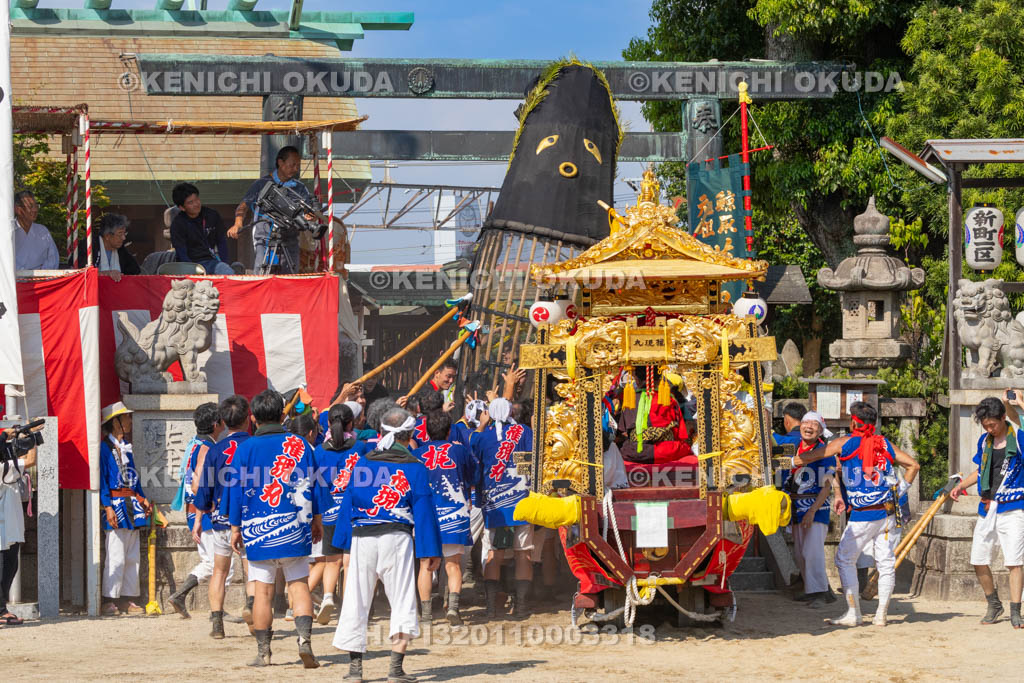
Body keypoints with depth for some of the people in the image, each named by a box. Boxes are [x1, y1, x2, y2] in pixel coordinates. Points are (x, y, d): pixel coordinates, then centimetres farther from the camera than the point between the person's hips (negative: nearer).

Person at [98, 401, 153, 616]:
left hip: (131, 504, 8)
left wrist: (142, 498, 12)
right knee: (116, 557, -10)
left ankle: (127, 599, 12)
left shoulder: (126, 447, 18)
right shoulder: (104, 447, -6)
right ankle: (110, 600, -7)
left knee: (132, 557, 8)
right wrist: (107, 506, -17)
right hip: (115, 503, -8)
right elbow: (101, 480, -10)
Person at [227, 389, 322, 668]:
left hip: (258, 529, -1)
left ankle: (263, 652, 5)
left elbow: (237, 489, -1)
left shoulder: (245, 448, -3)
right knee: (298, 584, 7)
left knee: (263, 590, 3)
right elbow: (312, 485, 8)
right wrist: (316, 519, 20)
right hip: (294, 529, 1)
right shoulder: (299, 444, 2)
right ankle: (304, 639, -12)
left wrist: (235, 527, 7)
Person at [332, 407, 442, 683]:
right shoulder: (414, 468, 1)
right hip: (397, 538, -2)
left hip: (361, 536, 2)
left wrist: (346, 545, 12)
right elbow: (424, 510, -1)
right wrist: (430, 551, 0)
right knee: (402, 600, 3)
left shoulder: (362, 464, 8)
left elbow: (348, 505, 8)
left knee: (356, 601, 7)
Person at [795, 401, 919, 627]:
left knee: (845, 559, 6)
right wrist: (900, 490, 16)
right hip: (887, 514, 5)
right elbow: (913, 465, 11)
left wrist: (791, 462, 24)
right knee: (886, 562, 7)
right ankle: (881, 614, 8)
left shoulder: (845, 443, -2)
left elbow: (807, 457, 4)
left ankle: (853, 613, 0)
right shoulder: (884, 444, 9)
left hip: (862, 515, -5)